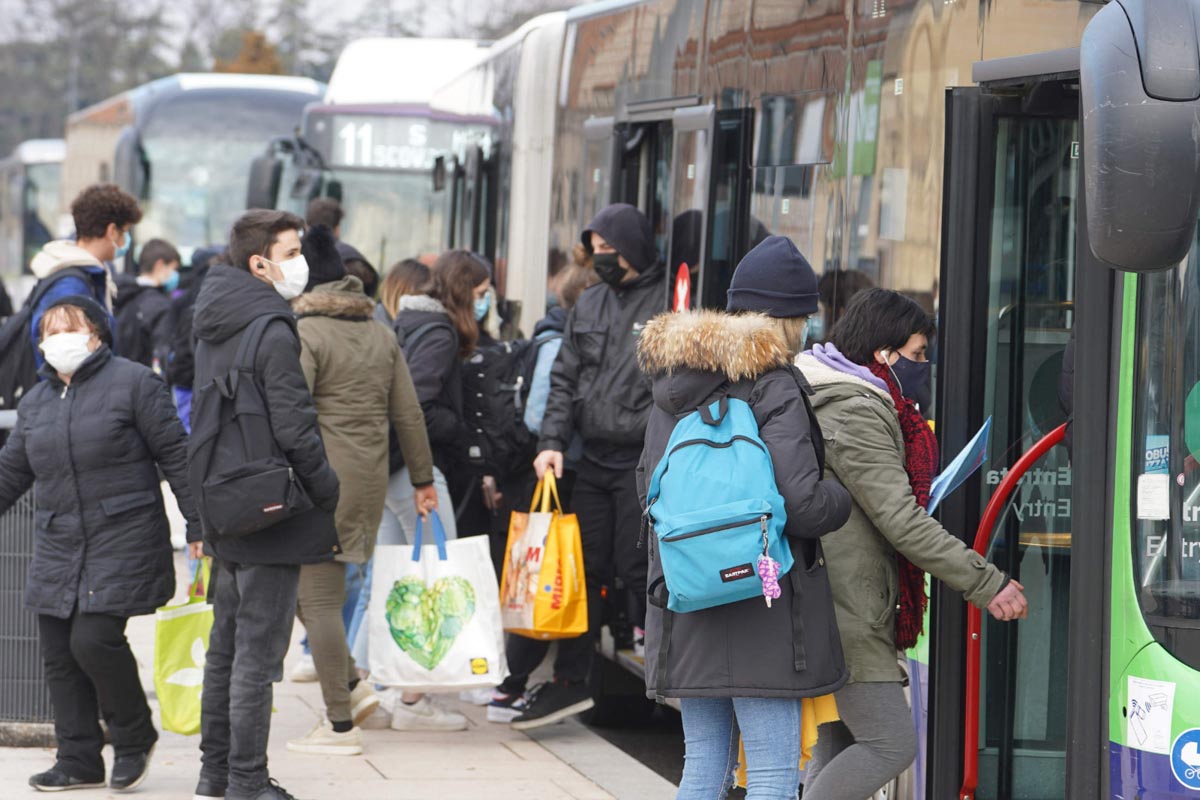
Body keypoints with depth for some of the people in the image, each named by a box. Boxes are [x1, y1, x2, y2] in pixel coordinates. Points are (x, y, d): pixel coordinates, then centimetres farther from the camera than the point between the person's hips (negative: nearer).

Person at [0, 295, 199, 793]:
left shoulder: (133, 383, -3)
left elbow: (175, 454, -4)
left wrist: (199, 525, -8)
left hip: (122, 543, -7)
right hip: (57, 548, 7)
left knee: (93, 640, -17)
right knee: (59, 656, 4)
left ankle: (134, 736, 5)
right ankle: (79, 760, 14)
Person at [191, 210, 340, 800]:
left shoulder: (211, 328, 11)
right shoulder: (274, 333, -17)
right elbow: (294, 429, -20)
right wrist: (327, 493, -7)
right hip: (271, 517, -9)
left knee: (226, 646, 17)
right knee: (258, 651, -4)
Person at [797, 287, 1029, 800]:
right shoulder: (858, 415, -15)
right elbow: (902, 522, -20)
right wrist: (987, 584, -18)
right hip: (847, 617, -11)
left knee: (838, 744, 11)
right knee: (891, 742, -10)